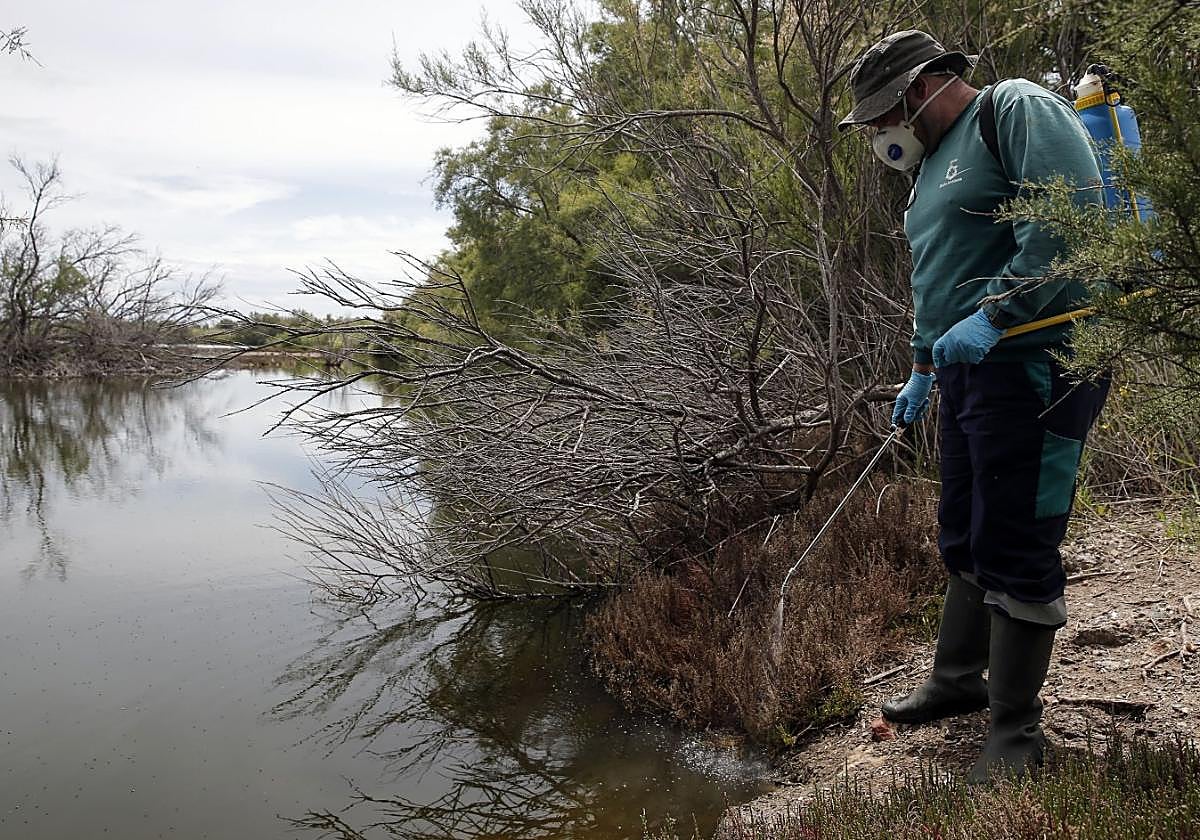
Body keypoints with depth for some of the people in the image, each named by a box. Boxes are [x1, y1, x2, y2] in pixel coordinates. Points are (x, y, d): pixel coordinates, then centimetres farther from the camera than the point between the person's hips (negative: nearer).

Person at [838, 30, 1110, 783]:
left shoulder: (1018, 110, -6)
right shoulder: (935, 163, 22)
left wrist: (994, 318, -24)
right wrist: (923, 369, 28)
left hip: (1034, 364, -9)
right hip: (969, 374, 9)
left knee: (1015, 550, -6)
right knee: (965, 541, 15)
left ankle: (1017, 728, 7)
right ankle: (958, 682, 30)